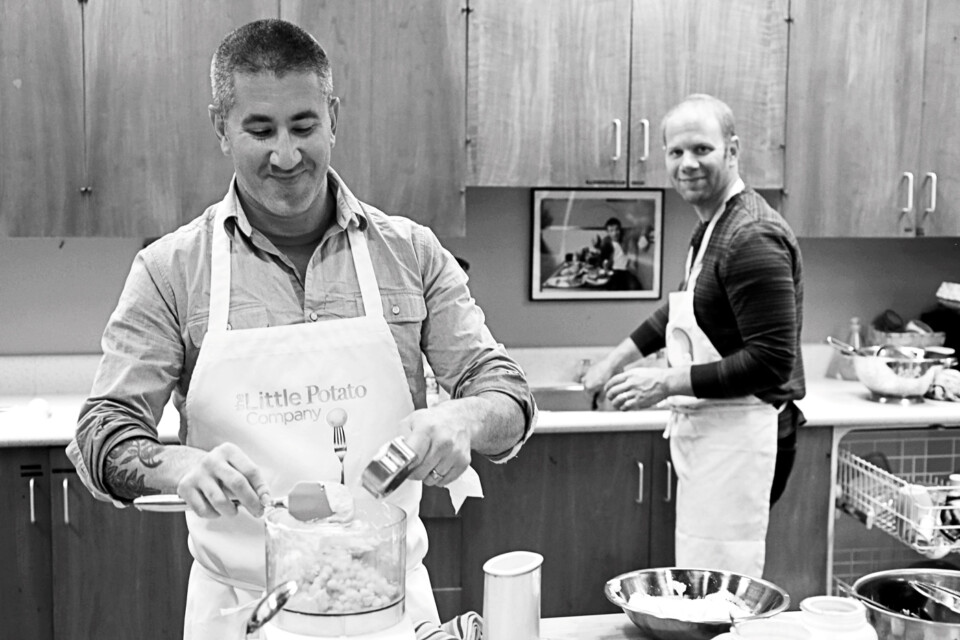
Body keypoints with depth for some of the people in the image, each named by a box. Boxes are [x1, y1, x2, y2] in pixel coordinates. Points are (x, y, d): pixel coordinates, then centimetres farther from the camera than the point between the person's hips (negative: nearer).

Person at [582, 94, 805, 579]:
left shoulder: (753, 238, -18)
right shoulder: (712, 225, 13)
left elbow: (772, 362, -22)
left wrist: (667, 383, -20)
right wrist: (618, 358, 27)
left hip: (739, 436, -10)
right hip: (707, 432, 10)